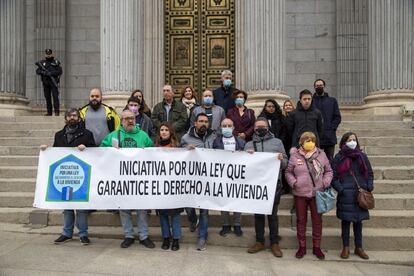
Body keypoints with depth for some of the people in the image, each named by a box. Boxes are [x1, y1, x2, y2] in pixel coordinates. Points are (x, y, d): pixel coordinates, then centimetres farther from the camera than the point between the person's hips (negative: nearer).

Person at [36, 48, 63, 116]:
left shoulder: (56, 62, 4)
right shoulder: (42, 62, 13)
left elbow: (60, 71, -5)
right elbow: (37, 71, 10)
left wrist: (51, 73, -16)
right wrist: (42, 72, -12)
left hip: (53, 83, -4)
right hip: (45, 83, 4)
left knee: (55, 97, -10)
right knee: (47, 98, 6)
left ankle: (57, 112, -9)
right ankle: (49, 112, 10)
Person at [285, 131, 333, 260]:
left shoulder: (321, 154, 2)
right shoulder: (295, 156, -1)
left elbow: (328, 171, 9)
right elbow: (288, 172, 5)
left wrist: (325, 182, -6)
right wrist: (293, 182, -10)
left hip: (317, 193, 1)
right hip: (300, 193, -1)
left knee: (317, 220, 9)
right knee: (301, 220, 9)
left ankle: (317, 247, 25)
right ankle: (302, 247, 23)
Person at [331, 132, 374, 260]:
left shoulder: (362, 156, 7)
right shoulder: (339, 157, -2)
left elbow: (370, 173, 12)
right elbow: (333, 176, -3)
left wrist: (369, 187, 0)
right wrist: (340, 189, -11)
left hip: (360, 194, 3)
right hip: (345, 195, -3)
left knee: (358, 220, 11)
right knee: (346, 220, 5)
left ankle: (359, 248, 23)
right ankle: (345, 248, 16)